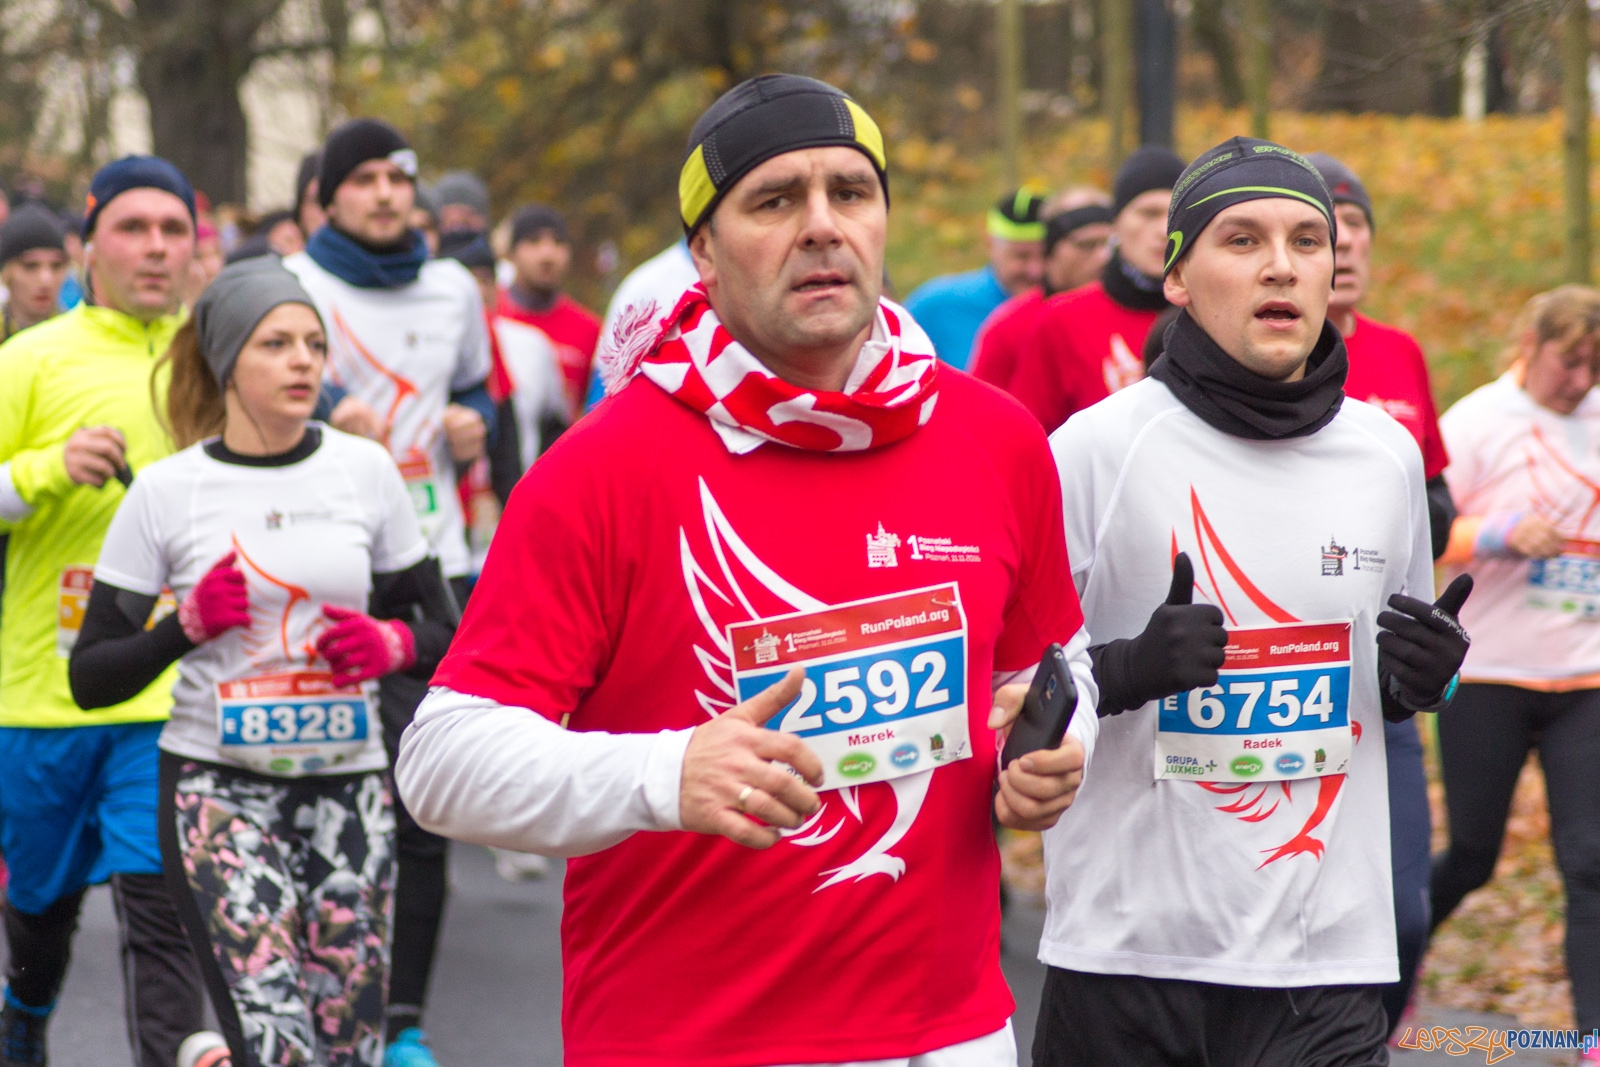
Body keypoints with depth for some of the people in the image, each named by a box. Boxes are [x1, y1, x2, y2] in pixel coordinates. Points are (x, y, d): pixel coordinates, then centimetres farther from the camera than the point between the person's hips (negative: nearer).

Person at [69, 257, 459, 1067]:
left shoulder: (366, 470, 4)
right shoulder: (166, 491, -2)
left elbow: (446, 634, 11)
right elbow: (91, 678, 0)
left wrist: (394, 644, -10)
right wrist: (186, 626, -15)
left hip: (349, 783, 3)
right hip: (217, 782, -3)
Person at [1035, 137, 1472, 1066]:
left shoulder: (1388, 455, 8)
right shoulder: (1096, 447, -5)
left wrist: (1423, 678, -1)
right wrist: (1130, 669, -19)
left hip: (1326, 956, 3)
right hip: (1125, 948, -2)